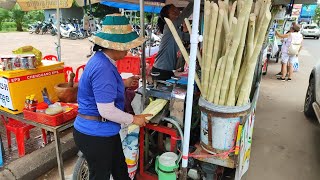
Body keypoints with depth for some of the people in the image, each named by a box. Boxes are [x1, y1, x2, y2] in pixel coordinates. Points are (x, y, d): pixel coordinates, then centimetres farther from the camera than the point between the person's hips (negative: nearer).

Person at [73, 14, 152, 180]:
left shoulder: (102, 60, 3)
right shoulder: (102, 68, -28)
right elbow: (107, 111, -28)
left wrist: (125, 83, 13)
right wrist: (134, 119, -15)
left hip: (105, 131, 9)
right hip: (95, 135, -9)